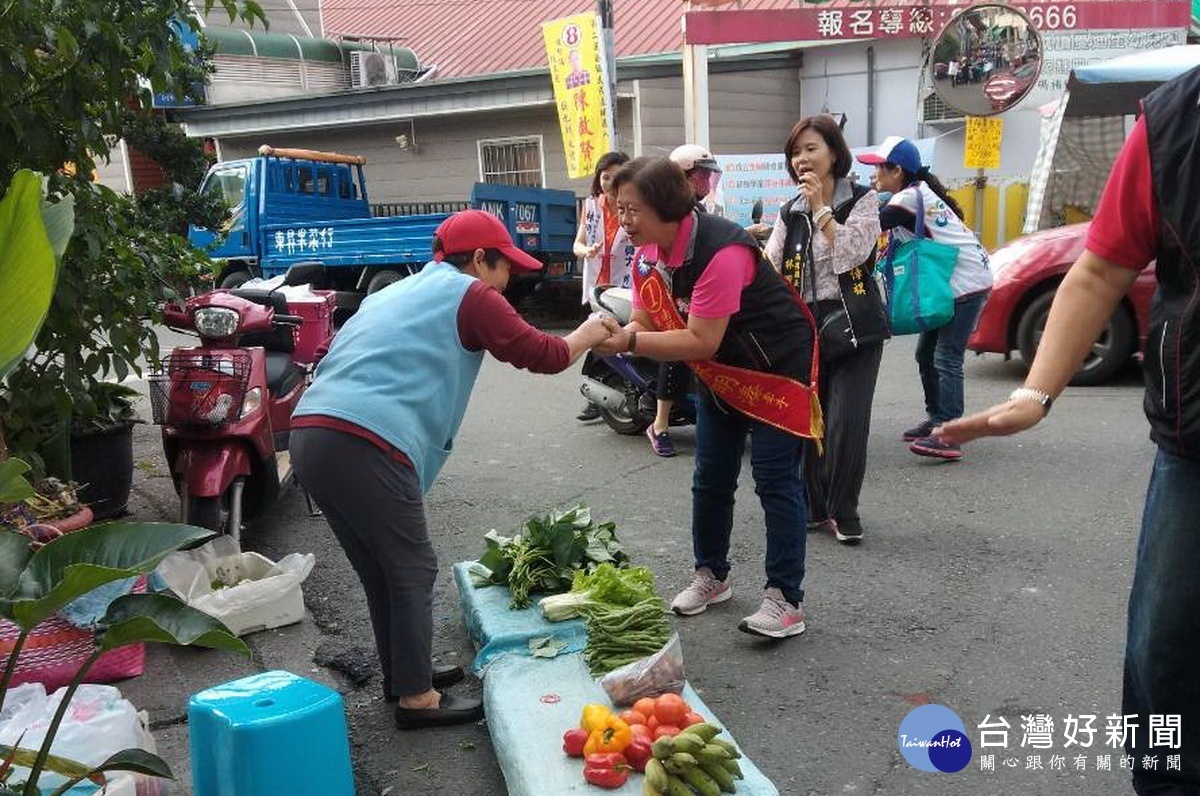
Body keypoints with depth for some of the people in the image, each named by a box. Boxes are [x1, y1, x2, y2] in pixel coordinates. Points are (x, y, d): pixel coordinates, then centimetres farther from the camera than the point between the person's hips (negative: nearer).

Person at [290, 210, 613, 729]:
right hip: (366, 447, -9)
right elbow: (541, 355, 3)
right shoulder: (469, 294, 3)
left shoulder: (394, 293, 28)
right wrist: (588, 335, 21)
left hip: (309, 435, 9)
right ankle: (417, 697, 14)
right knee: (412, 572, 5)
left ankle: (403, 672, 34)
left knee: (381, 569, 21)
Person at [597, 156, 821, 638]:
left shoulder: (719, 252, -32)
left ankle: (786, 598, 3)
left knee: (775, 480, -6)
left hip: (777, 368, -8)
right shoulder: (648, 254, -6)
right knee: (710, 479, 12)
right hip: (720, 374, 8)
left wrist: (629, 341, -35)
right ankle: (711, 575, 30)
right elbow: (647, 325, -6)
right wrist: (615, 335, -27)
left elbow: (701, 341, -33)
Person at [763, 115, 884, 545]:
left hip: (854, 326, -3)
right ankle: (813, 505, 19)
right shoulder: (789, 214, 13)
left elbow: (850, 254, -14)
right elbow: (767, 267, 4)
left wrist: (821, 207, -11)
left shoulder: (862, 200, 2)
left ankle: (843, 512, 5)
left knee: (847, 424, -9)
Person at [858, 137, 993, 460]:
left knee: (946, 358, -15)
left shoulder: (909, 197, -16)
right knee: (926, 353, 13)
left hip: (966, 282, -10)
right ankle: (936, 417, 23)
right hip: (950, 283, 10)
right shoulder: (918, 192, 14)